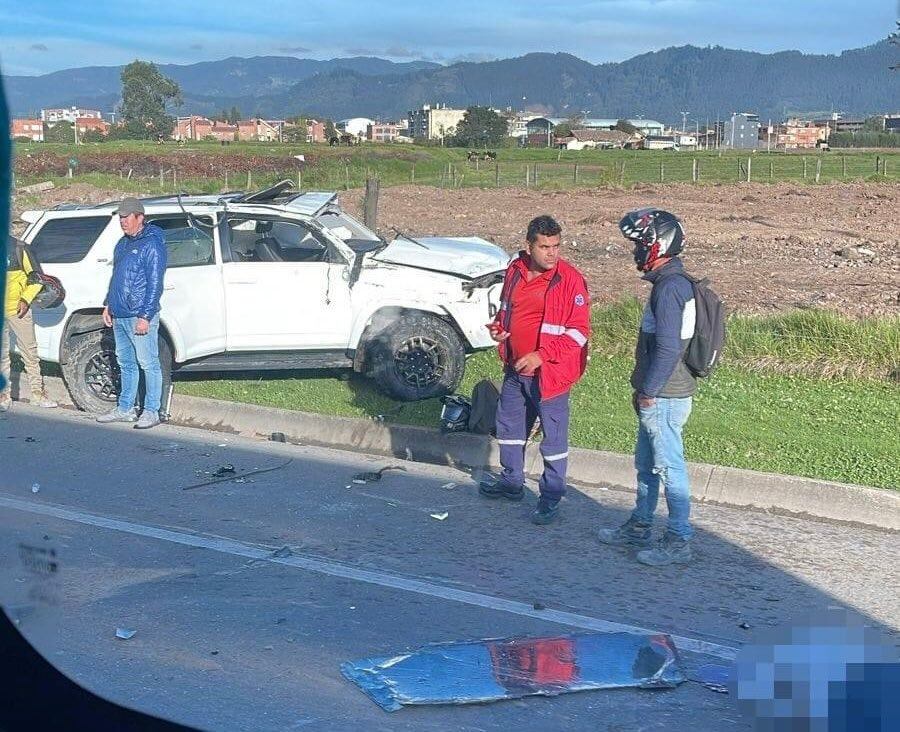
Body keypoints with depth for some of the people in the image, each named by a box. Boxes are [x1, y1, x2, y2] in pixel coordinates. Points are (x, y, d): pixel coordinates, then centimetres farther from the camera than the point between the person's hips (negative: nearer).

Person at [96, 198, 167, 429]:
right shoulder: (123, 243, 16)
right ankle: (125, 409, 21)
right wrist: (108, 304, 19)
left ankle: (151, 412, 0)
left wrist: (145, 316, -18)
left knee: (148, 364, -3)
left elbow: (155, 283, -15)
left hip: (139, 317, -9)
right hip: (119, 316, 9)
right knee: (126, 363, 14)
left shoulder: (152, 244, -11)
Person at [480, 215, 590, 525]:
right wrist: (499, 327, -2)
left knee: (553, 437, 3)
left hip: (549, 373, -7)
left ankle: (551, 497, 16)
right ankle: (512, 482, 40)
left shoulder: (570, 279, -16)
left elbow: (579, 331, -16)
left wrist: (541, 356, -22)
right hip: (515, 369, 7)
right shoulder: (515, 272, 2)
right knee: (508, 426, 21)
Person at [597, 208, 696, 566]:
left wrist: (648, 392, -18)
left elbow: (668, 348, -25)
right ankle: (639, 527, 32)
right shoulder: (667, 282, 12)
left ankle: (679, 542, 6)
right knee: (645, 463, 20)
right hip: (658, 396, 10)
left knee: (669, 468, -2)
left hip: (664, 399, -10)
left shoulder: (670, 287, -20)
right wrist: (642, 388, 20)